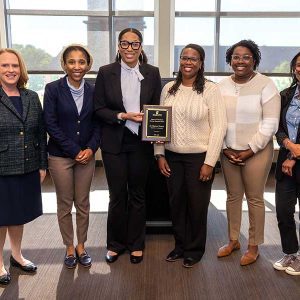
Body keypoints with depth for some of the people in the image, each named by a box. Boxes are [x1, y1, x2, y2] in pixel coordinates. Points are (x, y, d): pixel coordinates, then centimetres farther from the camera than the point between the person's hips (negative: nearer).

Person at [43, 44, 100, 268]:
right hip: (60, 156, -2)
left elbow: (98, 123, 4)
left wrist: (90, 149, -11)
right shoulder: (53, 89, -6)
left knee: (83, 203, 10)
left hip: (87, 155, 2)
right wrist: (74, 151, -13)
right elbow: (51, 124, -10)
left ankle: (81, 246, 27)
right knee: (65, 205, 8)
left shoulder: (93, 91, 2)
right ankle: (69, 247, 26)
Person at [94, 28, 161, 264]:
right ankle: (116, 243, 29)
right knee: (117, 194, 9)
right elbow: (99, 109, -3)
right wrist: (122, 116, -18)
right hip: (114, 143, -1)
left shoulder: (152, 73, 1)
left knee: (138, 193, 12)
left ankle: (136, 244, 29)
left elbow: (157, 107, 4)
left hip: (141, 142, 1)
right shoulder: (106, 72, -2)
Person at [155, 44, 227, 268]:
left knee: (197, 205, 8)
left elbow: (219, 127, -9)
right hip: (172, 156, 4)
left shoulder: (210, 89, -7)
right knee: (176, 203, 12)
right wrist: (160, 155, 3)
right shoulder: (169, 89, 5)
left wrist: (209, 162, -13)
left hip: (199, 157, -3)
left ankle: (195, 249, 29)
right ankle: (180, 245, 33)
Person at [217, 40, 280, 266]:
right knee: (233, 196, 12)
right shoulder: (222, 86, 5)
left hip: (256, 152, -4)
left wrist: (250, 150, -12)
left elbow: (270, 124, -10)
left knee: (254, 198, 4)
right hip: (228, 152, 4)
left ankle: (254, 246, 21)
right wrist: (225, 148, -3)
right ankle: (233, 240, 29)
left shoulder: (265, 85, -7)